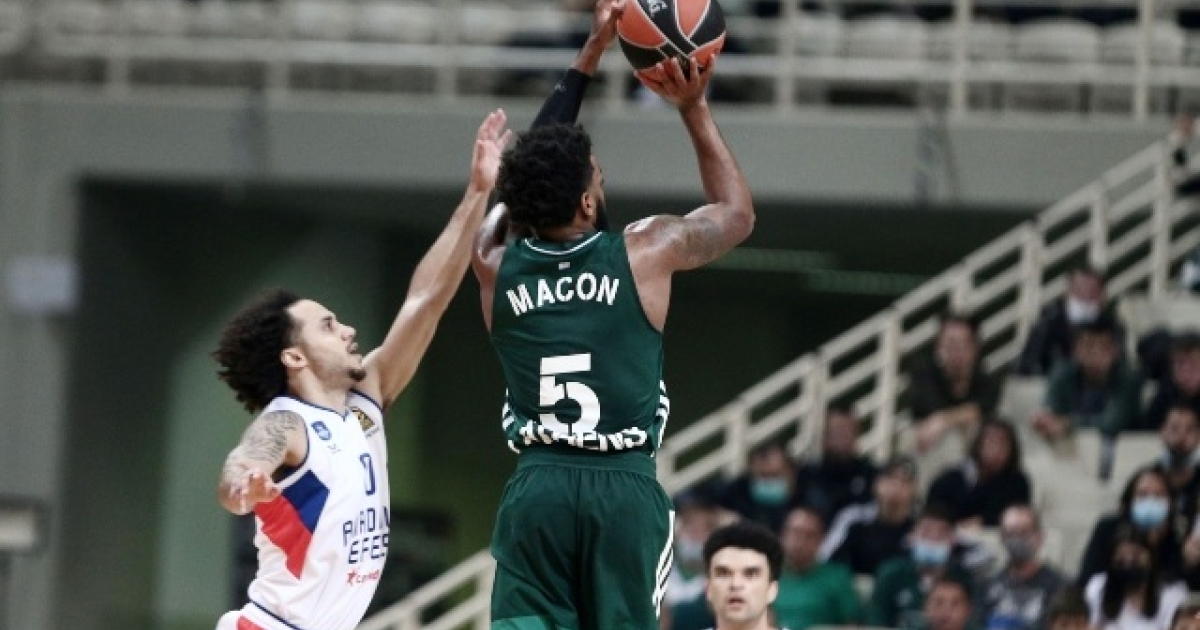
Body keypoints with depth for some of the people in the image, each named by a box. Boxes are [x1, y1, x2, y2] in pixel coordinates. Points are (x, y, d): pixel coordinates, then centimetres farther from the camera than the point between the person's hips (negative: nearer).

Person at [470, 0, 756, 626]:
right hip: (625, 487, -2)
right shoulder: (646, 252, -2)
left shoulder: (496, 262, 5)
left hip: (536, 485, 2)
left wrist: (589, 57, 26)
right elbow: (737, 212, 18)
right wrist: (693, 108, 22)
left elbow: (527, 184, 24)